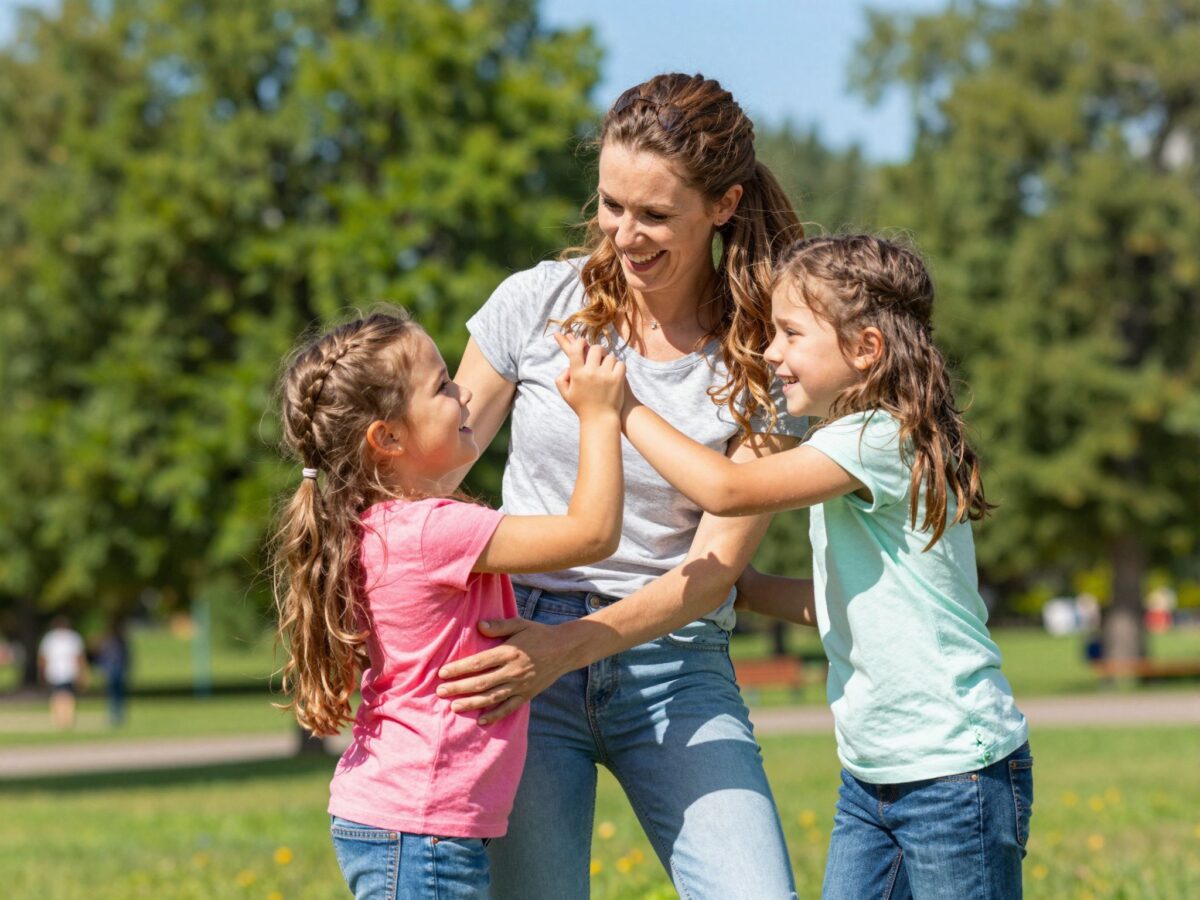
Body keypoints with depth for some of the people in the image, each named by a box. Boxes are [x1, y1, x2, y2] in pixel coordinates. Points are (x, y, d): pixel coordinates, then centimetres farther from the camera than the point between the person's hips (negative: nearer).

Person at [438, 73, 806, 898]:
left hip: (676, 666, 0)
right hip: (518, 647, 0)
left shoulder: (763, 358, -3)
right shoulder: (538, 304, -1)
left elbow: (716, 567, -8)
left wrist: (569, 647, -22)